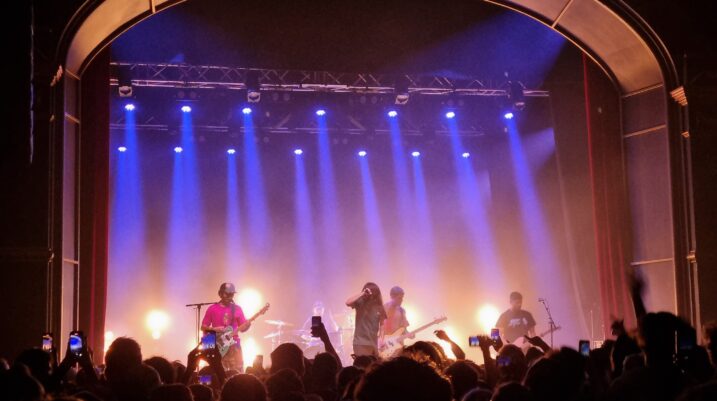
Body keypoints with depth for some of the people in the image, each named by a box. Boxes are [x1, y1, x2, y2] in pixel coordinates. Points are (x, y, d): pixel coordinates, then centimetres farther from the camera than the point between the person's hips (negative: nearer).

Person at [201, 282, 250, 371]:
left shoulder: (237, 309, 9)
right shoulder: (212, 309, 3)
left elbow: (242, 328, 8)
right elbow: (203, 327, 4)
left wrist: (247, 325, -13)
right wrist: (214, 329, -13)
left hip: (234, 344, 2)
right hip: (218, 346, -2)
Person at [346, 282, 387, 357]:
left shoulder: (378, 306, 7)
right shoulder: (360, 303, -4)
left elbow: (382, 324, 11)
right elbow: (348, 302, -24)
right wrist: (363, 293, -21)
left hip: (374, 343, 5)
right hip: (361, 343, -5)